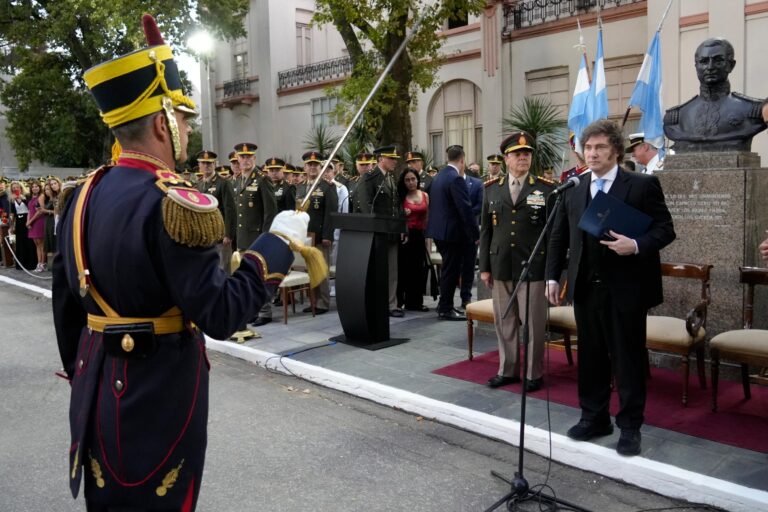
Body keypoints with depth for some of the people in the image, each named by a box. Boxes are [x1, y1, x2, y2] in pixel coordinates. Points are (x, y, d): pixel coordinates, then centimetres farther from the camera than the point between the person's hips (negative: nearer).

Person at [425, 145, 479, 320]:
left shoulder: (438, 176, 11)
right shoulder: (456, 179, -17)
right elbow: (466, 209, -21)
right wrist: (476, 234, -16)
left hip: (438, 229, 9)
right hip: (452, 231, -9)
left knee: (448, 269, 18)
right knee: (451, 271, 0)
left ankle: (445, 306, 25)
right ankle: (445, 309, 7)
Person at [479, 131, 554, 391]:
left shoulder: (547, 189, 1)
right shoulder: (491, 189, 9)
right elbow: (485, 230, 9)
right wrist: (484, 266, 6)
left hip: (533, 267, -3)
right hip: (501, 266, 3)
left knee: (534, 322, 3)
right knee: (504, 321, 12)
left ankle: (534, 373, 17)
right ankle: (507, 369, 26)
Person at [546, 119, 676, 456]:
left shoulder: (643, 185, -3)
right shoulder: (573, 190, 9)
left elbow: (665, 229, -4)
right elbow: (558, 236, 12)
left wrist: (637, 246, -22)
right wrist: (553, 276, 7)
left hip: (626, 289, -4)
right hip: (586, 288, 4)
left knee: (628, 359, 5)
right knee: (591, 356, 13)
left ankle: (630, 425, 19)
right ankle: (594, 417, 28)